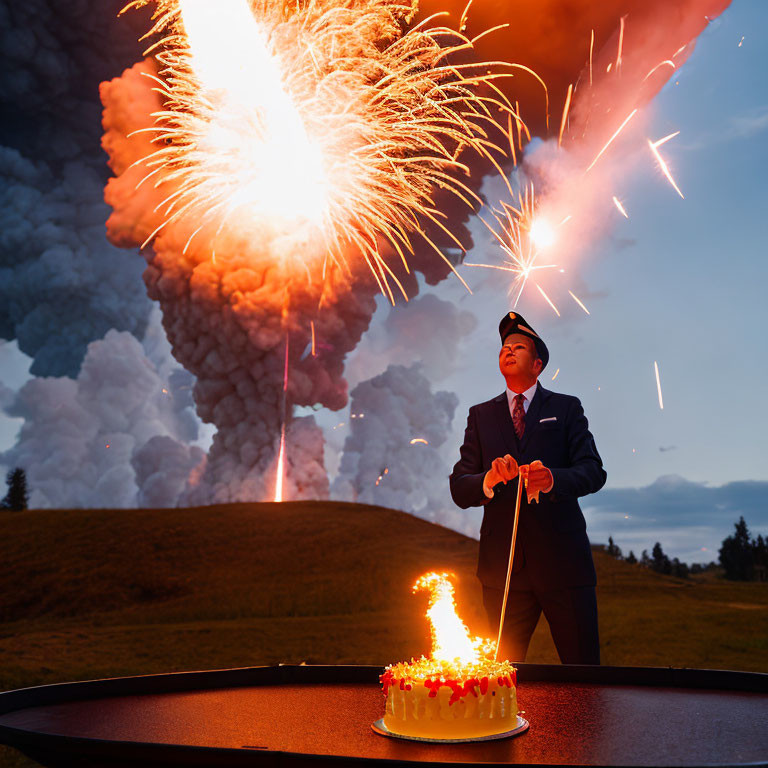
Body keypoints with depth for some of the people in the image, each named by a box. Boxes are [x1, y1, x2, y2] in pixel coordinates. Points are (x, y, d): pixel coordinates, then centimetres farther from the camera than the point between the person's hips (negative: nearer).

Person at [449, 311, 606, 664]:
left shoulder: (566, 408, 8)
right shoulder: (480, 415, 12)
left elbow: (593, 472, -5)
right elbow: (459, 489, 4)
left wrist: (553, 479, -25)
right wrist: (490, 479, -18)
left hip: (562, 559, -1)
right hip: (502, 565, 2)